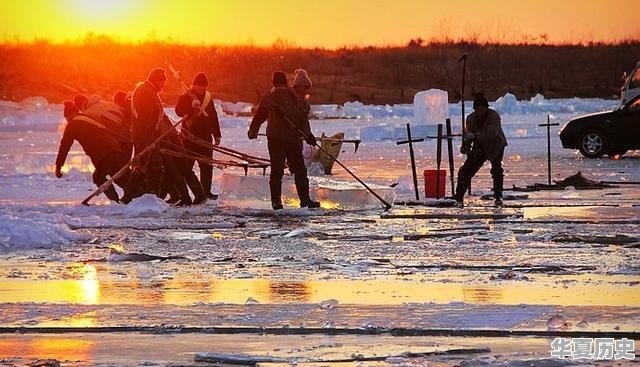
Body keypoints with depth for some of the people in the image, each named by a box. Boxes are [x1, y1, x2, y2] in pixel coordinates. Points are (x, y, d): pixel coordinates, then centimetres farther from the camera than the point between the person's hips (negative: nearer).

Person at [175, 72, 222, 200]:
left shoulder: (207, 97, 13)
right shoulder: (186, 97, -3)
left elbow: (213, 116, 18)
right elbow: (179, 111, -20)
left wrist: (217, 135, 17)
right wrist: (192, 106, -35)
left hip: (205, 136, 5)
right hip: (190, 136, -5)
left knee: (207, 165, 5)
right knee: (186, 165, -4)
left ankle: (206, 191, 12)